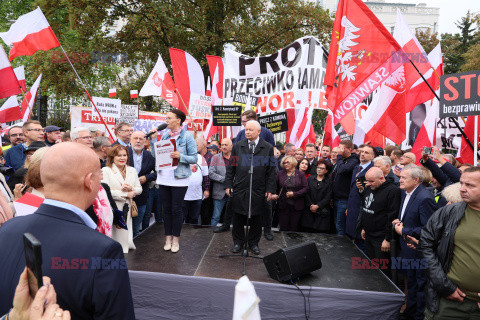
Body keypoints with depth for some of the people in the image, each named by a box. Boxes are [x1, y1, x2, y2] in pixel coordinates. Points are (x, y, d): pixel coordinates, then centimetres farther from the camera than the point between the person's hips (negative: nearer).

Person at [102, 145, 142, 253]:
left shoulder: (132, 170, 15)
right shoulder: (106, 170, -3)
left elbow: (139, 189, 14)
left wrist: (131, 189, -8)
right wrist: (125, 194, -12)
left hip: (128, 209, 5)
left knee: (126, 236, 7)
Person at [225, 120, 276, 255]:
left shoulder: (268, 148, 2)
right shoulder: (237, 146, 7)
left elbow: (271, 171, 1)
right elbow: (231, 168, 9)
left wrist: (270, 190, -3)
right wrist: (228, 185, 3)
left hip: (258, 191, -1)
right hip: (239, 189, 1)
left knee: (256, 219, 9)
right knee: (238, 218, 8)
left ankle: (253, 243, 27)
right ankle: (238, 242, 26)